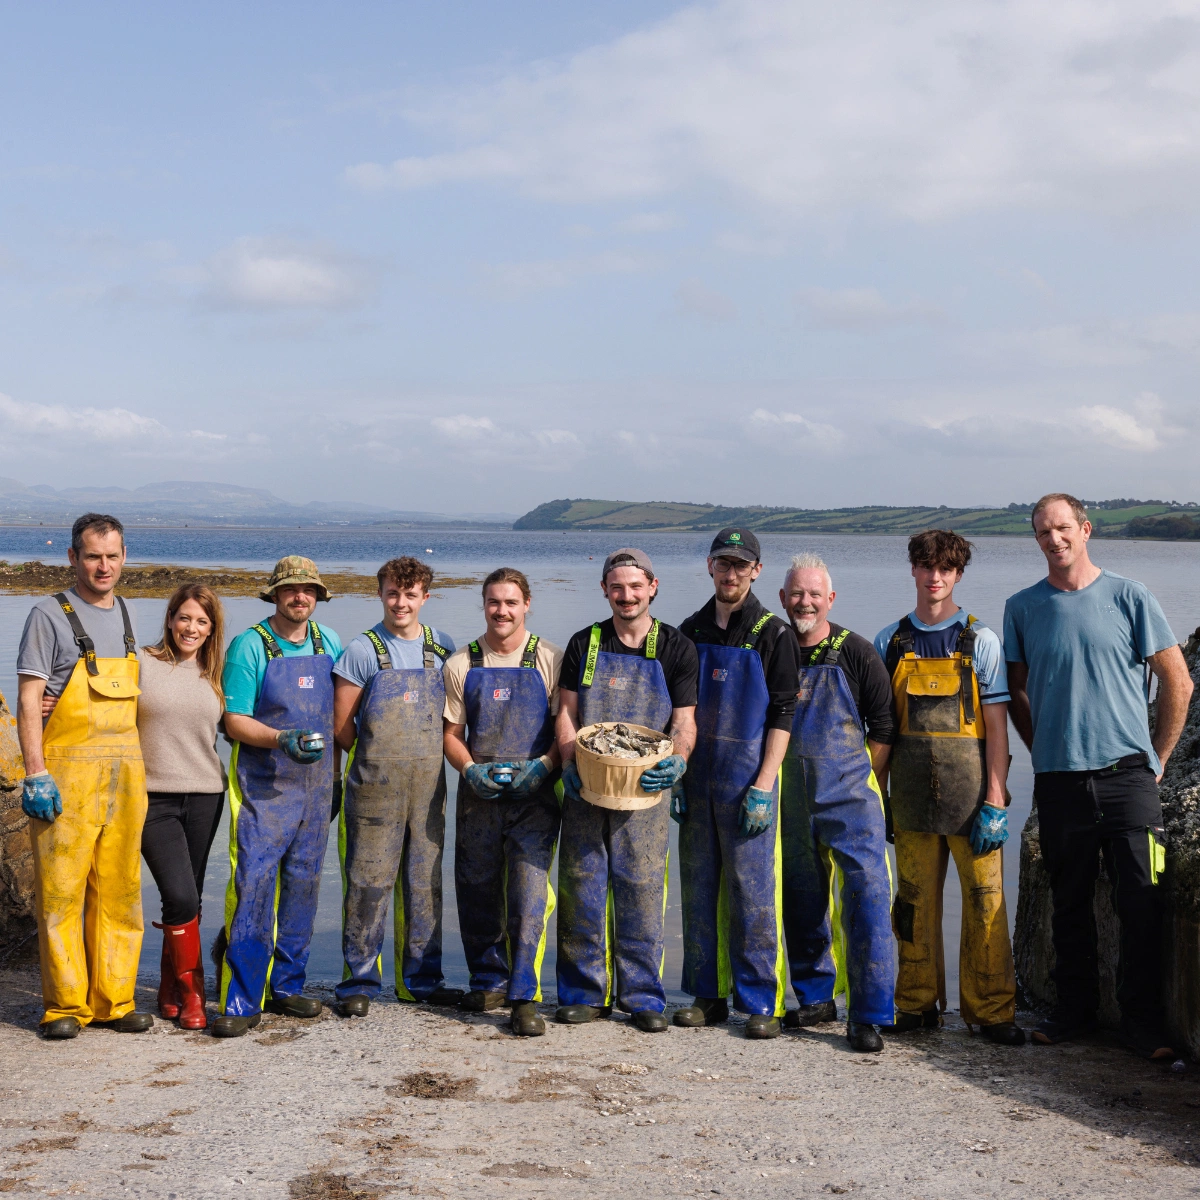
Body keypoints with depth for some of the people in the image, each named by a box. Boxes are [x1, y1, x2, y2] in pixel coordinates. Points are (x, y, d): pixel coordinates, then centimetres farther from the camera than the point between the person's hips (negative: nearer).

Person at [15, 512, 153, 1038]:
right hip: (67, 772, -5)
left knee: (119, 891, 7)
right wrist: (35, 774, -15)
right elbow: (28, 699, -7)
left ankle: (113, 1000, 15)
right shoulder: (51, 615, -2)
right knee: (61, 891, -3)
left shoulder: (127, 616, 16)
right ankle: (65, 1006, 6)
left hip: (125, 772, 5)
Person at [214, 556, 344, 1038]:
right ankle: (241, 1001, -5)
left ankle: (287, 987, 22)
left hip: (315, 788, 5)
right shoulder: (249, 646, -7)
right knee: (252, 886, -11)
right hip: (262, 787, -5)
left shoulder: (330, 644, 8)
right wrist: (283, 739, -25)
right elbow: (235, 722, -10)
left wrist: (335, 777, 13)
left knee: (302, 886, 10)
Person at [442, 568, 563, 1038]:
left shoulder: (550, 661, 1)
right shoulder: (461, 664, 7)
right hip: (478, 793, 3)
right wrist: (470, 770, -8)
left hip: (534, 796, -3)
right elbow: (450, 732, 9)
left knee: (529, 896, -9)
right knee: (477, 893, 9)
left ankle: (524, 996, -3)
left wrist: (544, 764, -15)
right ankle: (488, 981, 26)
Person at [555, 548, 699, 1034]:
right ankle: (586, 992, 14)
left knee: (641, 889, 1)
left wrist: (677, 761, -19)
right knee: (580, 887, 3)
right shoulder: (584, 644, 9)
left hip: (645, 787, -1)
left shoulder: (676, 648, 5)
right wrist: (570, 762, -10)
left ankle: (642, 995, 11)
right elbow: (566, 712, 7)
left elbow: (684, 720, 1)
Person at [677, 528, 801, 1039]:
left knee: (752, 891, -4)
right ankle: (708, 995, 17)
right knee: (698, 887, 8)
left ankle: (761, 1002, 3)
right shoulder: (690, 631, 11)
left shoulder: (773, 634, -3)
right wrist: (673, 773, 7)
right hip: (695, 779, 5)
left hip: (748, 781, -4)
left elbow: (783, 715, -6)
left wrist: (764, 786, -13)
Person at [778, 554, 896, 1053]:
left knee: (867, 892, -12)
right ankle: (816, 997, 26)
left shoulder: (855, 653, -1)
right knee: (801, 899, 10)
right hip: (790, 802, 3)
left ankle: (868, 1015, -8)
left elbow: (883, 726, 3)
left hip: (849, 796, -3)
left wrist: (859, 778, -1)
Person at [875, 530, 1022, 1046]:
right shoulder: (890, 641, 10)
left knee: (984, 901, -3)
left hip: (969, 787, -2)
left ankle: (990, 1009, 7)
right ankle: (917, 1004, 17)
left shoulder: (980, 640, 2)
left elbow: (996, 726, -2)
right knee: (915, 900, 7)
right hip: (912, 790, 2)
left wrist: (995, 802, -9)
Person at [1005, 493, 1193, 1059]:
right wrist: (1046, 752, 11)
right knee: (1069, 904, 10)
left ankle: (1143, 1019, 7)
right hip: (1059, 779, 2)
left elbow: (1177, 682, 6)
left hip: (1127, 776, -2)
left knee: (1142, 904, -3)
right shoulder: (1023, 607, 7)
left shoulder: (1127, 596, 1)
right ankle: (1074, 1008, 22)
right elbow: (1016, 690, 17)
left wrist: (1157, 757, 5)